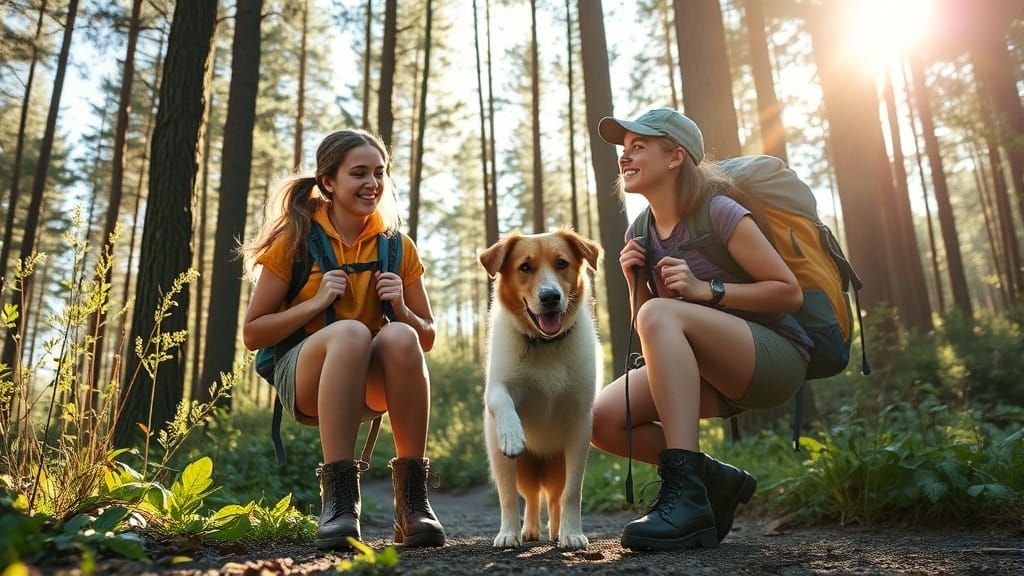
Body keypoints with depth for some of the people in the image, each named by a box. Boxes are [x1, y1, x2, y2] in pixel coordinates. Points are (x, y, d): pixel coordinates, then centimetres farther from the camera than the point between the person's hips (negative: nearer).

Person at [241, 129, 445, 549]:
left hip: (371, 382, 2)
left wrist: (401, 307, -11)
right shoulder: (297, 238, -1)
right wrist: (316, 302, -15)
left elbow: (427, 339, 10)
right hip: (305, 375, -2)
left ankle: (412, 500, -27)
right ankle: (338, 495, -32)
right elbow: (252, 334, -1)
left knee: (400, 336, -32)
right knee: (350, 331, -35)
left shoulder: (397, 246, 5)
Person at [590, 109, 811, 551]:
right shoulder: (640, 234, 8)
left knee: (660, 314, -34)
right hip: (716, 373, 6)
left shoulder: (719, 213, -11)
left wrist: (706, 289, -22)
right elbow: (644, 331, 13)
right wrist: (634, 281, -6)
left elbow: (790, 292, -11)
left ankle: (686, 492, -35)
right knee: (603, 420, -15)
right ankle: (715, 480, 3)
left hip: (776, 353, -6)